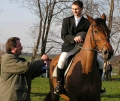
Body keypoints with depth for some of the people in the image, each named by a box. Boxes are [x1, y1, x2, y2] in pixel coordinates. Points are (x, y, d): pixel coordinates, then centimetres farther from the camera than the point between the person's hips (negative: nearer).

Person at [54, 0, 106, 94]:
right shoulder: (66, 20, 7)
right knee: (61, 60, -32)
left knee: (100, 62, -9)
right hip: (70, 46, -2)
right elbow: (63, 35, -2)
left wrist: (83, 40, -17)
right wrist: (73, 38, -22)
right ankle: (59, 83, -16)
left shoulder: (87, 22, 8)